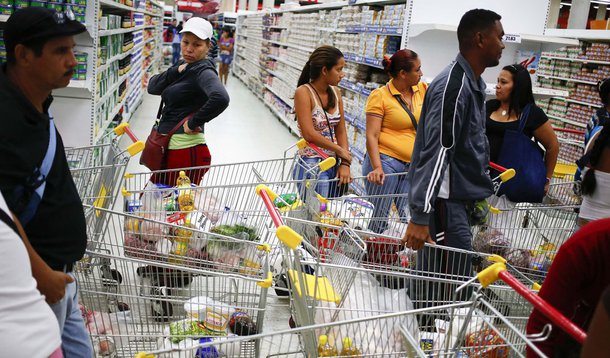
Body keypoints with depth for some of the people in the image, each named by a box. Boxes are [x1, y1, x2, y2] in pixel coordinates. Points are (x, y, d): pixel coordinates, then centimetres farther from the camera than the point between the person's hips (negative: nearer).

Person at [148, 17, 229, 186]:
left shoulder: (203, 71, -13)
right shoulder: (183, 66, 14)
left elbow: (220, 99, -33)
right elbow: (152, 87, 7)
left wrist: (194, 123, -21)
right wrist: (176, 71, -8)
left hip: (186, 152, -9)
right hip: (168, 148, 9)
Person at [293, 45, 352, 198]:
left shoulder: (335, 92, 7)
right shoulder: (303, 92, -11)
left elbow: (341, 131, 6)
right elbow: (309, 134, -18)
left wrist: (345, 163, -6)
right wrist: (340, 150, -10)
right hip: (311, 167, -6)